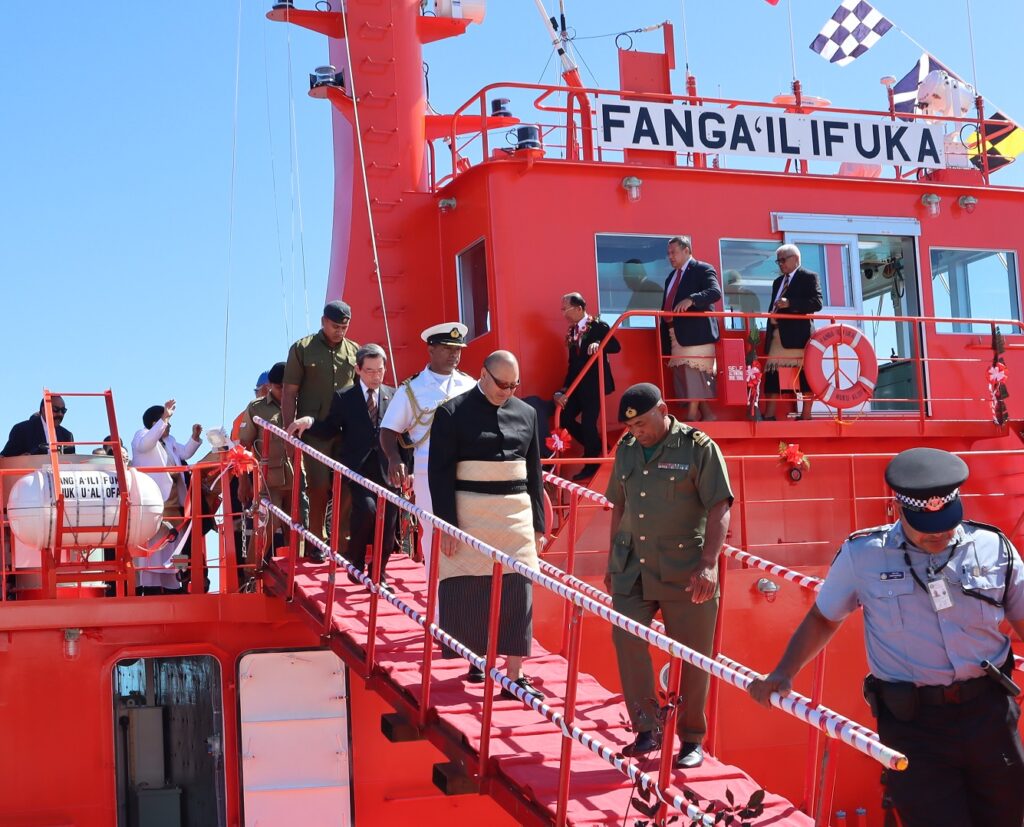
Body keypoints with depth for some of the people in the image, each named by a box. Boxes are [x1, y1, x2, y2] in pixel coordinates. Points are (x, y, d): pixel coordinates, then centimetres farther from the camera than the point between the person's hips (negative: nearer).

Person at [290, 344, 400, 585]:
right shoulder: (344, 398, 6)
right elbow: (330, 430, 6)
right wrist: (310, 422, -13)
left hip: (387, 472, 2)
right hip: (357, 470, -2)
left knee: (387, 526, 1)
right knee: (367, 508, -25)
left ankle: (379, 574, 20)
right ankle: (355, 563, -4)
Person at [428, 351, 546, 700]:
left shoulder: (525, 413, 9)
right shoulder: (452, 413, -4)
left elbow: (533, 471, 14)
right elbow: (440, 472, -5)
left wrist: (538, 524, 11)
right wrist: (447, 525, -10)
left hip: (516, 512, 3)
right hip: (469, 513, -3)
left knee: (518, 591, -2)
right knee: (469, 591, 3)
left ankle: (514, 675, 2)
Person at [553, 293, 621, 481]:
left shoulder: (598, 326, -9)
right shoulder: (572, 331, 11)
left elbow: (616, 346, -17)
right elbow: (572, 363, 11)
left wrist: (598, 344, -35)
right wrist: (565, 390, 4)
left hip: (594, 383, -8)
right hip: (577, 384, 8)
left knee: (588, 422, -8)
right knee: (565, 418, 3)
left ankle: (591, 465, 9)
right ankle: (595, 447, 22)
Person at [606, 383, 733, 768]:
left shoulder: (698, 448, -6)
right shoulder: (626, 450, 10)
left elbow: (719, 509, -11)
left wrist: (708, 565, -20)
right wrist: (613, 561, 20)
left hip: (686, 574, -4)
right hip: (633, 570, 4)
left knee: (691, 657, 3)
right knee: (626, 641, -7)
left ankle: (692, 740, 17)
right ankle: (647, 730, 4)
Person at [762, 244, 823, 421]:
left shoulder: (809, 277, -1)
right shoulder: (778, 282, 22)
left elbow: (817, 303, -12)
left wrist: (790, 303, -19)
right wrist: (771, 317, 7)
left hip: (799, 334, -7)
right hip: (778, 335, 7)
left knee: (806, 376, -3)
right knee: (772, 374, 1)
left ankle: (806, 416, 1)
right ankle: (769, 415, 1)